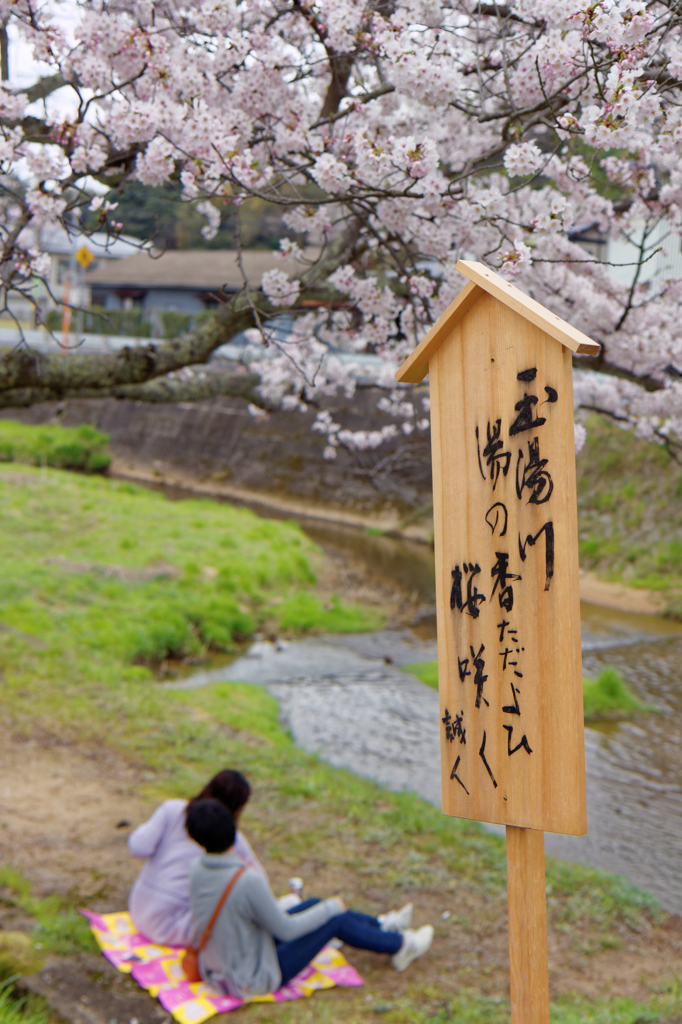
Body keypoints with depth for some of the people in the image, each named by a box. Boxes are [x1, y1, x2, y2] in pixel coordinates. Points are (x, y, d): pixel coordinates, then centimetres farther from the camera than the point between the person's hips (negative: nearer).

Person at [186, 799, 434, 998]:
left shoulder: (197, 869, -11)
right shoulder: (249, 882, -34)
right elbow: (285, 931, -22)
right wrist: (331, 908, -6)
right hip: (252, 982, -7)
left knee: (314, 905, 16)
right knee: (335, 921, 3)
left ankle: (383, 926, 37)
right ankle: (400, 945, 28)